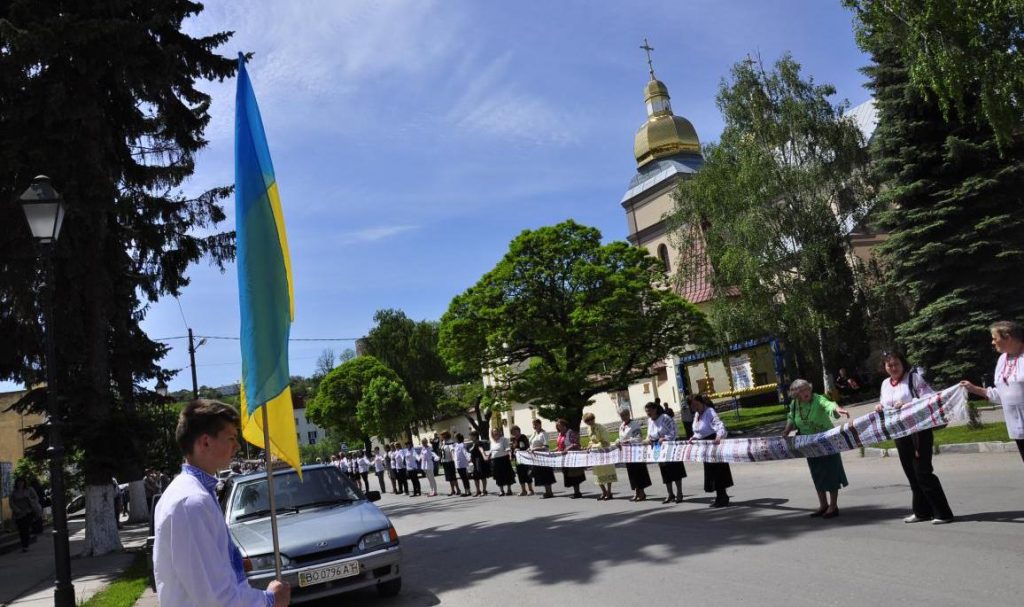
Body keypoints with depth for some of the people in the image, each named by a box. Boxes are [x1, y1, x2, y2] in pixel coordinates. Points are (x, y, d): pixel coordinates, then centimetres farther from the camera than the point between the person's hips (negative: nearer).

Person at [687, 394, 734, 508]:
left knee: (717, 470, -4)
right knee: (710, 470, 14)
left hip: (713, 443, -9)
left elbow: (720, 426, -36)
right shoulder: (696, 414, 6)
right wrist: (695, 437, 3)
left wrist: (719, 436, -54)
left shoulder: (710, 412, -21)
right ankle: (721, 496, 24)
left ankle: (722, 496, 6)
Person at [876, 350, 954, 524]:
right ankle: (922, 511, 22)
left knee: (923, 472, -8)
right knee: (911, 473, 12)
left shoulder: (914, 377, -7)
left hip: (918, 430, -6)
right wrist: (880, 408, -3)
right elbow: (885, 406, 19)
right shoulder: (885, 384, 11)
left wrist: (907, 404, -24)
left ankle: (943, 513, 0)